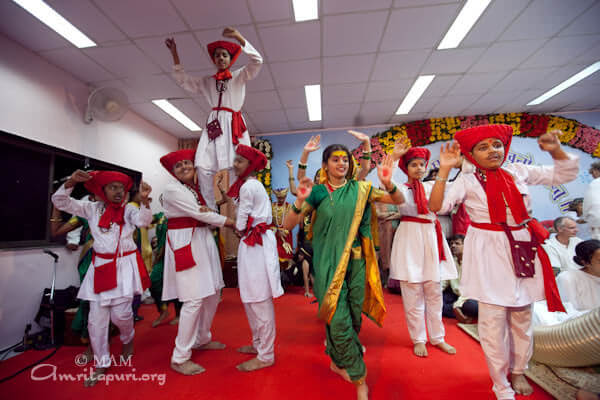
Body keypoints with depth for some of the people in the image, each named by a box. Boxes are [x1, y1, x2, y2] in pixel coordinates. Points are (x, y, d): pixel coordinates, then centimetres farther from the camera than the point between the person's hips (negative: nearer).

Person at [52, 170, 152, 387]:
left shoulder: (129, 210, -1)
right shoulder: (92, 208, 5)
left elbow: (143, 220, -20)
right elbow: (60, 201, 4)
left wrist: (144, 200, -39)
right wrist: (70, 182, -14)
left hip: (125, 266, -2)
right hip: (100, 267, 2)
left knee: (120, 313, -3)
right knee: (96, 318, 5)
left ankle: (128, 339, 32)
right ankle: (101, 363, 25)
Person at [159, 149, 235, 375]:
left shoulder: (196, 189, 16)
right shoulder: (172, 190, -7)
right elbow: (199, 214, -14)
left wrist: (207, 212, -13)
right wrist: (232, 222, -10)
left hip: (203, 242, 8)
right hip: (184, 244, -8)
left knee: (213, 293, 12)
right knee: (194, 299, -10)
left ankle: (202, 339, 33)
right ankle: (180, 358, 7)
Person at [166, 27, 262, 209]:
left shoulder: (239, 76, 17)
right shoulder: (207, 81, 26)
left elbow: (257, 61, 3)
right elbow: (183, 80, 27)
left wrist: (239, 37, -4)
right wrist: (174, 54, 21)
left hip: (233, 125, -3)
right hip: (213, 125, 3)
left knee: (232, 167, -18)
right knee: (204, 167, -14)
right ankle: (212, 211, -12)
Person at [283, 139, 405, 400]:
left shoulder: (360, 190, 4)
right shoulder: (318, 193, -1)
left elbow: (399, 201, 2)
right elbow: (288, 225, -6)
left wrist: (388, 183, -19)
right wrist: (299, 202, -25)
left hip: (356, 261, 3)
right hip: (329, 262, -2)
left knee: (353, 315, 12)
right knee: (339, 320, -5)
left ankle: (337, 360, 39)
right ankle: (359, 378, 18)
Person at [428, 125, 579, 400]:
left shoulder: (519, 172, 5)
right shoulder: (467, 181, -7)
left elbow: (564, 174, 16)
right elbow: (436, 205, -19)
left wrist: (555, 150, 0)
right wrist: (445, 169, -23)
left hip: (523, 249, 5)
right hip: (489, 253, -4)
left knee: (522, 316, 17)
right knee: (493, 320, 1)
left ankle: (518, 371, 42)